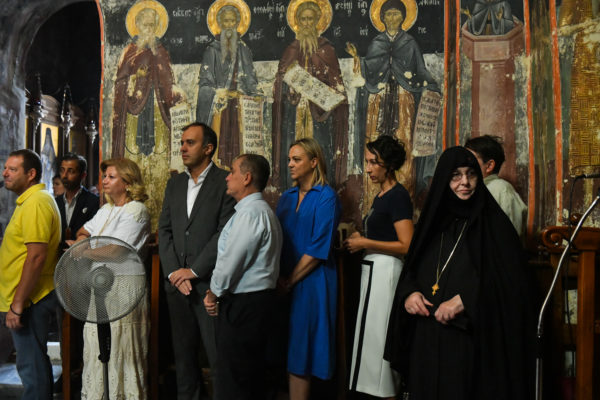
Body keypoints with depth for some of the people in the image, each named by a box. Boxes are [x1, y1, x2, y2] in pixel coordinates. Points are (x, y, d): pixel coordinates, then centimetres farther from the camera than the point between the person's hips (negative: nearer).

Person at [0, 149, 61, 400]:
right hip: (31, 300, 10)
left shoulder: (36, 203, -18)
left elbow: (36, 257, -24)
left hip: (29, 302, -10)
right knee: (36, 363, 19)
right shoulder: (30, 200, 15)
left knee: (31, 366, -1)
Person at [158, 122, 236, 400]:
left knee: (218, 354, -3)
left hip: (209, 283, -6)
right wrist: (173, 272, -2)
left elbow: (225, 233, -11)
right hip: (177, 283, 6)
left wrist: (194, 270, -11)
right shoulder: (174, 183, 14)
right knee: (183, 353, 13)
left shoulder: (225, 182, -5)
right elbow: (164, 230, 10)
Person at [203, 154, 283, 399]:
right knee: (253, 379, 18)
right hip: (255, 299, 10)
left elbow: (231, 260, -18)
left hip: (244, 303, -10)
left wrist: (214, 293, -3)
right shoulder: (258, 210, 16)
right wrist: (217, 293, 7)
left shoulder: (251, 213, -18)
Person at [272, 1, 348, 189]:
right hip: (295, 108, 2)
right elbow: (281, 78, 12)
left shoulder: (325, 48, 5)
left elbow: (335, 79, 3)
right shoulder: (292, 49, 11)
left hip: (319, 107, -2)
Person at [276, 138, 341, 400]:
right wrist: (279, 277, -5)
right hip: (285, 283, 6)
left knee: (301, 347, 2)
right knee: (287, 348, 9)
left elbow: (318, 250, -13)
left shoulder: (326, 197, -8)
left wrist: (290, 280, -11)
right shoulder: (287, 197, 11)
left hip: (310, 281, -6)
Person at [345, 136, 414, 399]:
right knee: (374, 334, 12)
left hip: (386, 270, -9)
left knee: (378, 335, -3)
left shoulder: (398, 196, -13)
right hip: (373, 269, 9)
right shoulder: (381, 196, 15)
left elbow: (407, 246, -19)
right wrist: (360, 240, 9)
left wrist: (366, 243, -15)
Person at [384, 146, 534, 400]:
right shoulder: (432, 220, 10)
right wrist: (409, 292, -7)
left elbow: (510, 281, -11)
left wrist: (465, 300, -21)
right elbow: (411, 270, 14)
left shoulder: (493, 223, -3)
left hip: (473, 338, -4)